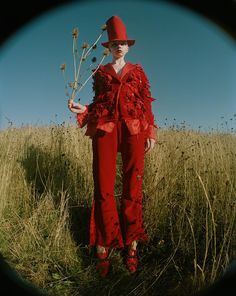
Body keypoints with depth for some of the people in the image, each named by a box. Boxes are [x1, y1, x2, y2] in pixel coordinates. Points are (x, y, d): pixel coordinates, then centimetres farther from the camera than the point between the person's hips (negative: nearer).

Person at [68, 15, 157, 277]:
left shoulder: (138, 72, 20)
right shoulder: (100, 73, 20)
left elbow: (146, 103, 14)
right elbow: (98, 102, 16)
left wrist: (151, 132, 5)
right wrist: (83, 110, -5)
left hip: (134, 128, 1)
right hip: (105, 127, 0)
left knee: (133, 186, -3)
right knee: (103, 186, -7)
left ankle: (131, 244, 9)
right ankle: (103, 246, 5)